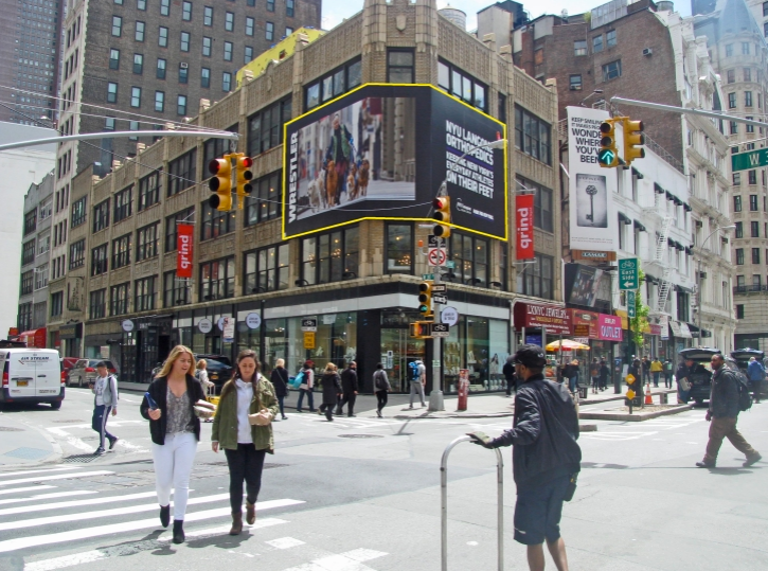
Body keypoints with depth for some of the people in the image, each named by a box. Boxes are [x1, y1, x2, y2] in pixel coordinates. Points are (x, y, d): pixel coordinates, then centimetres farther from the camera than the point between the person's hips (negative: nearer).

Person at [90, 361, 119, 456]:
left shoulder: (111, 379, -9)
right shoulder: (97, 378, 12)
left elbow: (114, 394, -11)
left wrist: (114, 407, -15)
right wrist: (93, 388, -2)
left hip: (106, 405, -8)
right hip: (97, 405, 8)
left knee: (101, 426, -9)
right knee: (95, 426, 10)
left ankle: (101, 448, 0)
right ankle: (112, 438, 26)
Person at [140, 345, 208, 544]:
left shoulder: (194, 384, 0)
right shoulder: (158, 383, -7)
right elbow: (144, 408, -4)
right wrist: (150, 414, -25)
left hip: (187, 438, 1)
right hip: (163, 439, -1)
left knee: (182, 482, 0)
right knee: (163, 481, 9)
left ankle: (178, 524, 10)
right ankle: (164, 506, 43)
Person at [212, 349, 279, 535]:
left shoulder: (264, 385, 4)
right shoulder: (230, 386, 5)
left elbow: (274, 404, 7)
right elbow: (221, 413, 8)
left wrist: (269, 414, -16)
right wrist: (215, 437, 5)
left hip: (257, 441, 0)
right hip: (233, 441, 0)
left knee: (254, 479, 3)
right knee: (236, 480, 2)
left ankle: (251, 504, 35)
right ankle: (237, 519, 16)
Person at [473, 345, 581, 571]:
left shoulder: (526, 393, -15)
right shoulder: (560, 390, 8)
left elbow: (528, 429, -31)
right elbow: (573, 430, 14)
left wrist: (494, 441, -35)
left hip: (537, 474, -8)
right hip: (564, 470, 8)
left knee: (533, 536, 5)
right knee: (552, 530, 22)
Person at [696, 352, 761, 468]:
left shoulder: (726, 375, -17)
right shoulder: (717, 375, 15)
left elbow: (732, 396, -22)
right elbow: (714, 395, 22)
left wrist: (731, 414, -24)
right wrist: (710, 411, 22)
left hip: (725, 415, -10)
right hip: (719, 413, 10)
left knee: (715, 436, -3)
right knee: (733, 435, 16)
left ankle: (709, 460, 6)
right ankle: (752, 454, 24)